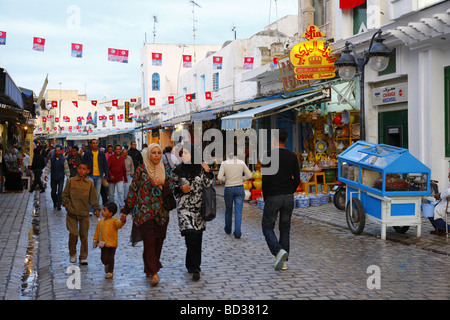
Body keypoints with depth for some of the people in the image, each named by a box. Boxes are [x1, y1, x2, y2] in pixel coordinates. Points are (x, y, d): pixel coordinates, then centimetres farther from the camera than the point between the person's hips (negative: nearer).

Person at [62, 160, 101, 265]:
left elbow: (94, 198, 7)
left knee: (84, 235, 4)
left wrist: (97, 209, 2)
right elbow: (65, 194, 9)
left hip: (84, 213, 1)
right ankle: (72, 254, 13)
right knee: (73, 233, -11)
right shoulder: (71, 181, 0)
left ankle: (83, 257, 17)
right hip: (72, 213, -1)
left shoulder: (90, 183, 2)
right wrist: (66, 204, -1)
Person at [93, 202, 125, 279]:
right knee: (103, 258, 3)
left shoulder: (114, 221, -8)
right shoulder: (100, 222, 8)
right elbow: (97, 232, 15)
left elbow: (119, 224, -28)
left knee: (110, 258, 0)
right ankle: (106, 265, 37)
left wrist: (122, 221, -50)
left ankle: (110, 272, 15)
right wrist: (95, 241, 16)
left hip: (112, 244, -4)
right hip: (103, 244, 4)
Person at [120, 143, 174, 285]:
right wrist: (125, 211, 1)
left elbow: (172, 189, 9)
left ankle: (149, 269, 22)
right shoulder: (141, 170, -1)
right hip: (145, 212, -4)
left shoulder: (165, 170, 10)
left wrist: (163, 182, -12)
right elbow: (132, 191, 0)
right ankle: (153, 272, -10)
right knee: (150, 240, -14)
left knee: (158, 241, 5)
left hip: (161, 212, 4)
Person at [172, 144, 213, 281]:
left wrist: (208, 172, -14)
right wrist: (181, 189, -12)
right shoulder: (178, 170, 2)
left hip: (199, 208, 2)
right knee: (191, 236, -16)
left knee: (197, 238, 8)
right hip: (185, 208, -2)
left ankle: (191, 265, 26)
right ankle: (195, 268, -11)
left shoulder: (201, 169, 2)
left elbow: (208, 186, -1)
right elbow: (173, 189, 8)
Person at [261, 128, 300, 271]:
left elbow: (266, 178, -13)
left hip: (273, 197, -4)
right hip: (289, 197, 5)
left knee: (267, 227, 7)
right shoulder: (292, 156, 4)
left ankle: (279, 251, -17)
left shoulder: (270, 155, -10)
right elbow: (297, 179, 4)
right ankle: (283, 261, 13)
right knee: (285, 228, 12)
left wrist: (265, 197, -1)